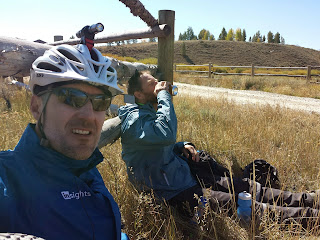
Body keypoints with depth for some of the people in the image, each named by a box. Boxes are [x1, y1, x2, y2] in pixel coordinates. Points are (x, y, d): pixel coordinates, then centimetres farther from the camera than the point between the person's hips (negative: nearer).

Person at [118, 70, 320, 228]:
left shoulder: (150, 112, 15)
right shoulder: (134, 120, -17)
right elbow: (167, 134, -36)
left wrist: (183, 147, 2)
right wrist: (163, 95, -23)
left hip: (187, 175, 9)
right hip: (176, 193, -9)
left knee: (249, 187, 4)